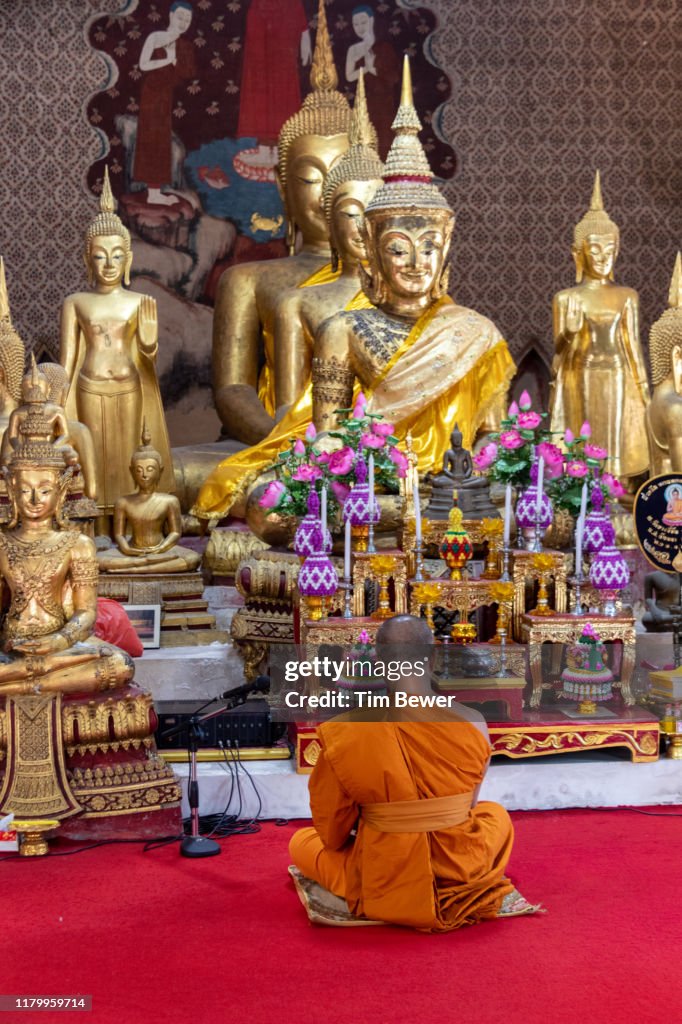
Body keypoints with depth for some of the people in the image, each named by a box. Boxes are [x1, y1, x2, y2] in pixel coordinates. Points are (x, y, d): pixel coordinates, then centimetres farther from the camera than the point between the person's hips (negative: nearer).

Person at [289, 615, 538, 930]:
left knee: (301, 841, 27)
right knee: (496, 815, 36)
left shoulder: (343, 733, -16)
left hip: (381, 889, -3)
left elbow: (332, 831, -2)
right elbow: (470, 805, 6)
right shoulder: (472, 724, -12)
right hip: (461, 877, 3)